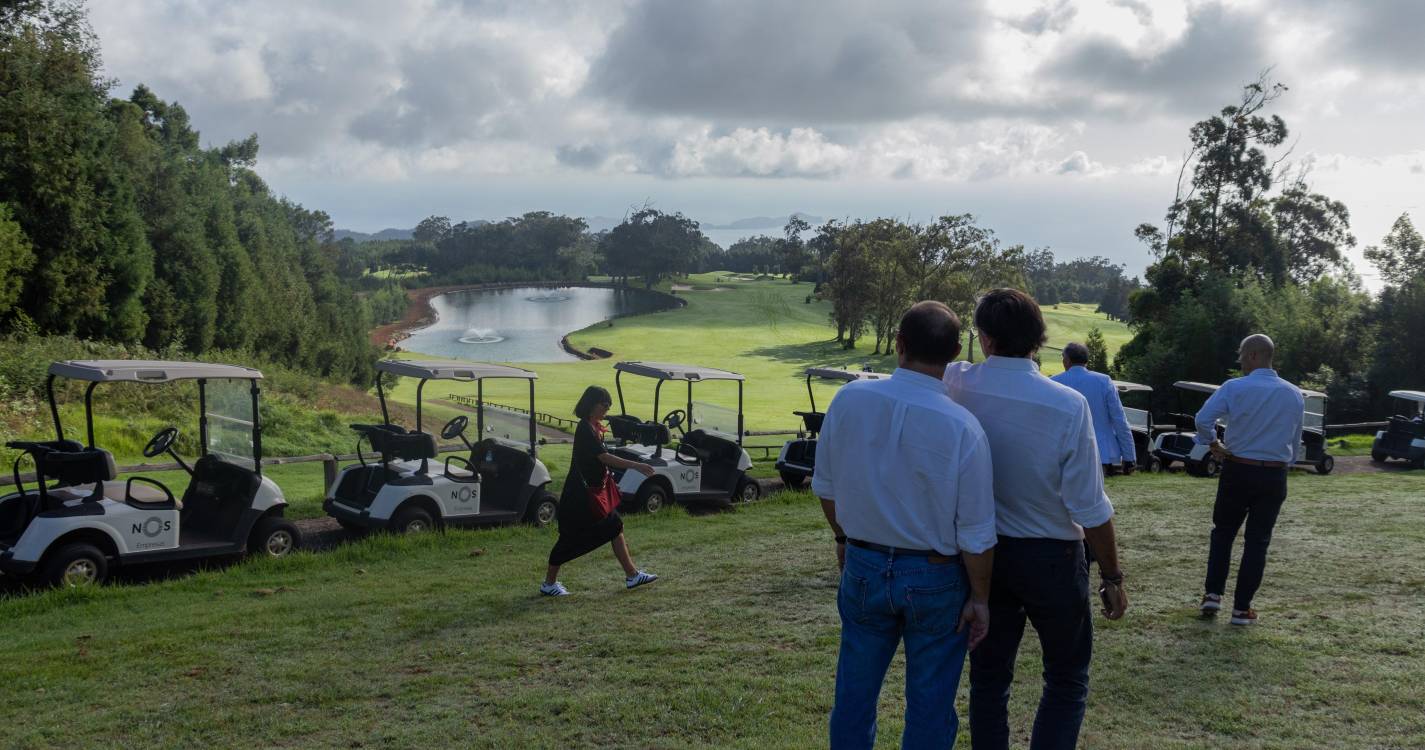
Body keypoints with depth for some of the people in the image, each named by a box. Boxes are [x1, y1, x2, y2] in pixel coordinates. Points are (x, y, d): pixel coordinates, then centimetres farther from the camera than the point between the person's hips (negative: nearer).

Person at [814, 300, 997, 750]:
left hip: (862, 566, 3)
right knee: (929, 705, 12)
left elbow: (825, 486, 4)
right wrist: (979, 599, 0)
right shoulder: (962, 427, -19)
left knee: (854, 694, 18)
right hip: (935, 578, -3)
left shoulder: (848, 400, -10)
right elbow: (976, 533, -14)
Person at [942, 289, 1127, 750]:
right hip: (1052, 556, -2)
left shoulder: (956, 386, -13)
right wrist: (1112, 578, -4)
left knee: (988, 676, 16)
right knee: (1067, 680, 14)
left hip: (983, 552, 3)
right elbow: (1090, 508, -15)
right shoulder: (1068, 405, -19)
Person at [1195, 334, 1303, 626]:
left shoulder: (1235, 388, -11)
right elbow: (1295, 441, 10)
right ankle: (1242, 609, 8)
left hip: (1237, 470, -2)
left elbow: (1203, 419, -20)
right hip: (1274, 475, 2)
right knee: (1257, 541, 7)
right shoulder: (1294, 395, 3)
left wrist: (1213, 444, -3)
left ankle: (1213, 594, 9)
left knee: (1223, 532, 16)